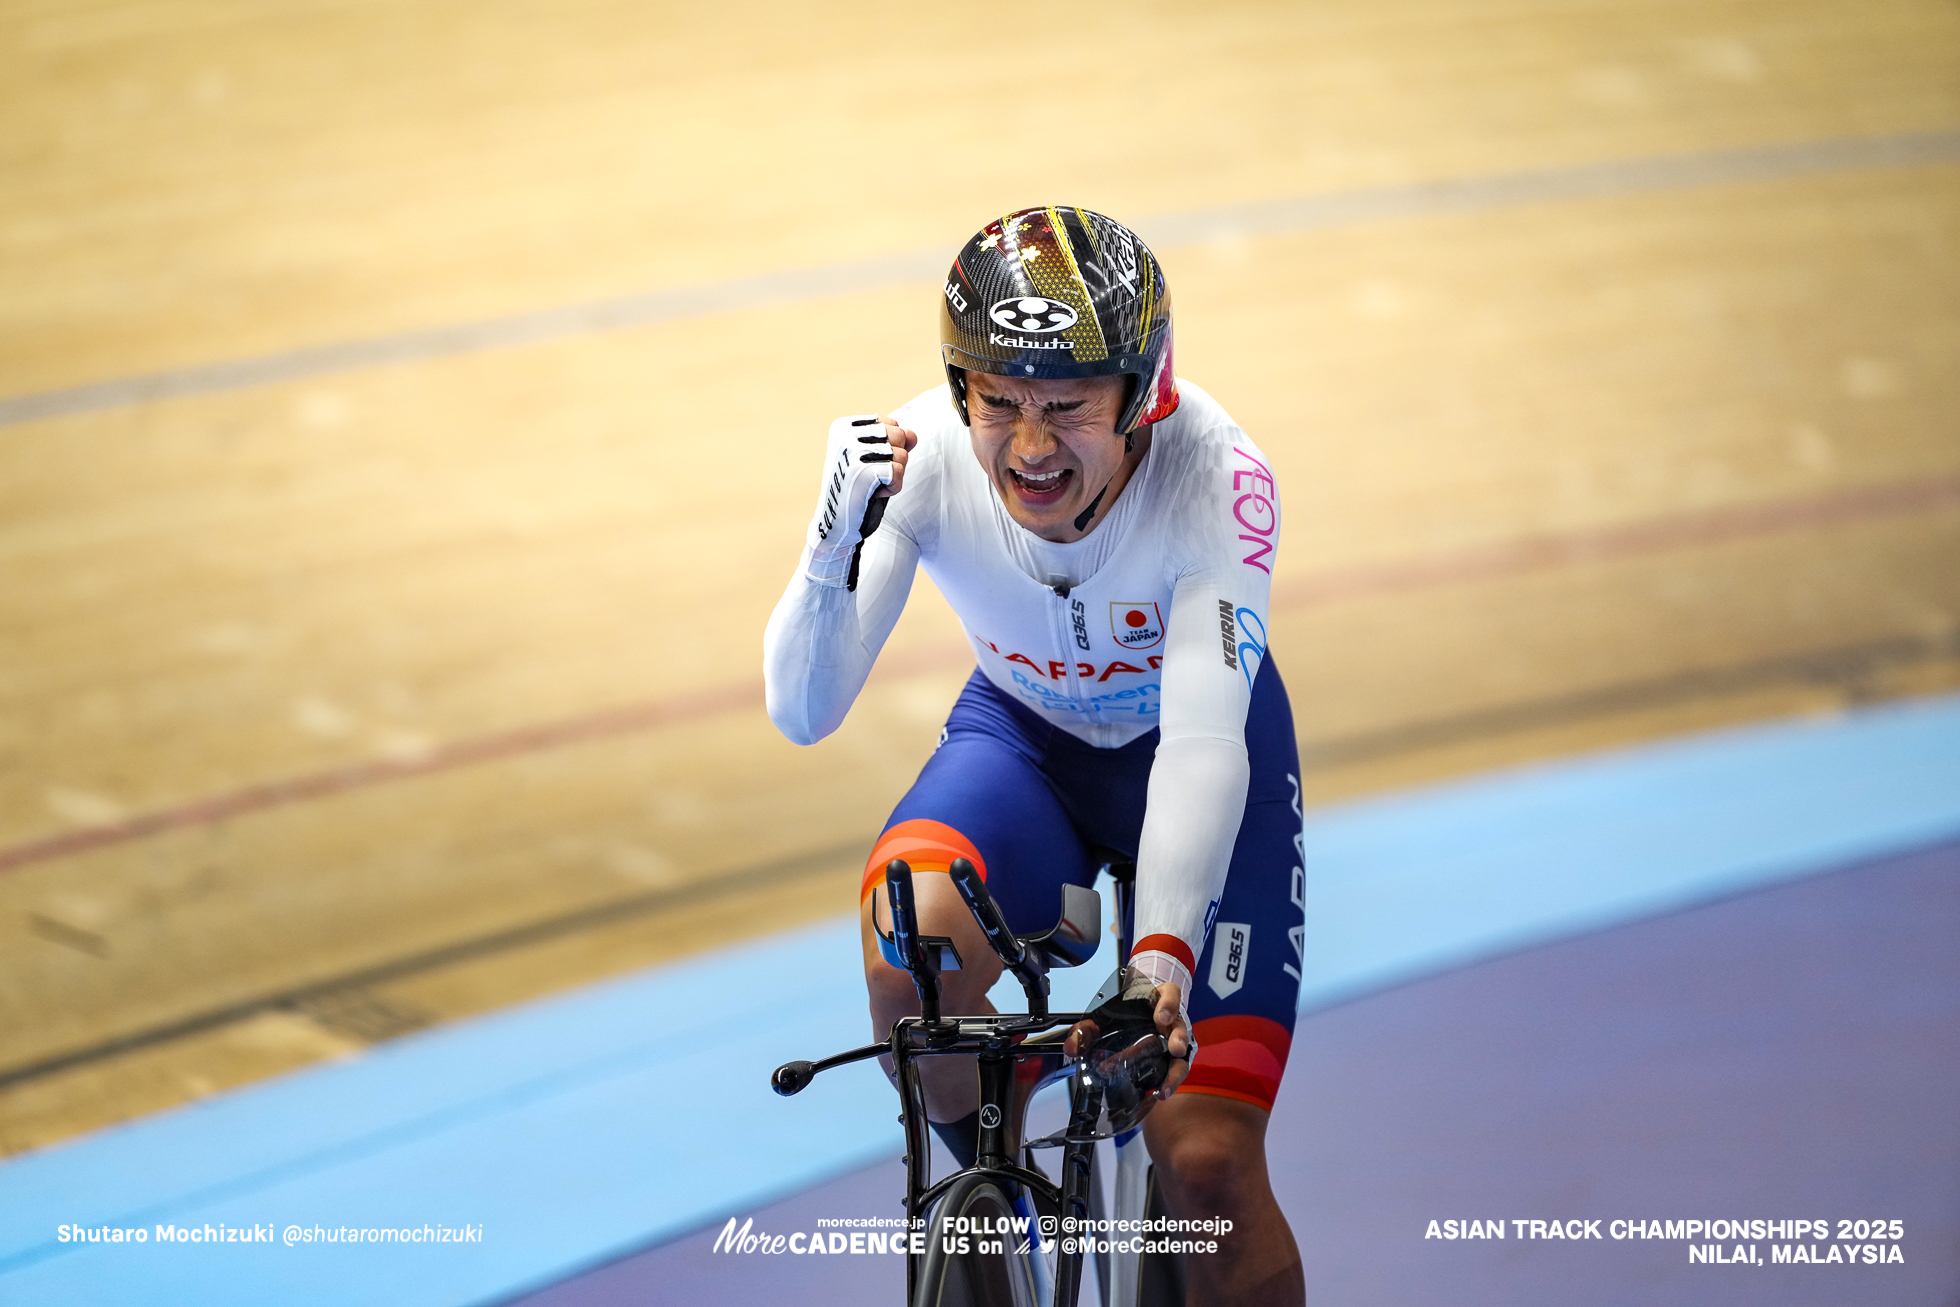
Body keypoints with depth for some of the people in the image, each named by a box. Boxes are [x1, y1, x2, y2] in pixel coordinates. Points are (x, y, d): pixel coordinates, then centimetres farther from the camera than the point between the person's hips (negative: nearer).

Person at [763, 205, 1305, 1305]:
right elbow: (804, 714, -27)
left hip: (1198, 758, -2)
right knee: (911, 962, -32)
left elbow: (1204, 742, -41)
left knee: (1210, 1167, -15)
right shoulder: (924, 455, -26)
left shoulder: (1213, 474, -33)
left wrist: (1165, 953, -56)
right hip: (1022, 738, 2)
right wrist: (834, 543, -45)